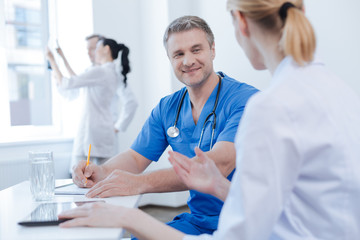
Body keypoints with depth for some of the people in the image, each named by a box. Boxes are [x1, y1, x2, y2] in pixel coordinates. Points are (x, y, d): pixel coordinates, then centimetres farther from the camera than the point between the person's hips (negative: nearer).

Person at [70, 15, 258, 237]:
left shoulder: (245, 99, -14)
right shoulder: (167, 108, 9)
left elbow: (220, 163, -28)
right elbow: (136, 157, 11)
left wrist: (141, 183, -38)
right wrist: (102, 173, -13)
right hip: (197, 221, 6)